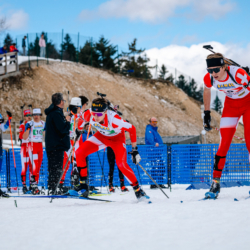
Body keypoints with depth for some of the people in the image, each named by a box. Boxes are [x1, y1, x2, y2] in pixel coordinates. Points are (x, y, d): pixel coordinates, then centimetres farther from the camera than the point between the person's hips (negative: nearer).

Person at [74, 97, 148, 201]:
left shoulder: (113, 119, -40)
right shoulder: (89, 115, -30)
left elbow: (131, 129, -27)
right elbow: (82, 118, -3)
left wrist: (134, 149, -23)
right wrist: (78, 131, 7)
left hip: (117, 138, -4)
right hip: (101, 136, 4)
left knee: (121, 164, -24)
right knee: (79, 153, -13)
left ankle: (137, 189, -5)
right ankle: (83, 185, -1)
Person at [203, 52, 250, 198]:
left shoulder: (238, 74, -35)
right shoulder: (209, 78, -20)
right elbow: (207, 91, 3)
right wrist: (207, 114, 6)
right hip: (231, 105, 3)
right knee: (224, 144, -5)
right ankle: (215, 184, -1)